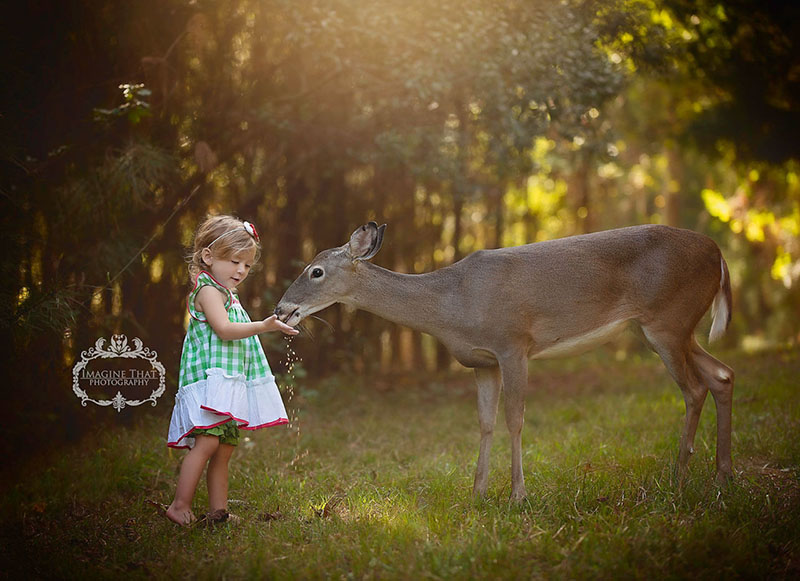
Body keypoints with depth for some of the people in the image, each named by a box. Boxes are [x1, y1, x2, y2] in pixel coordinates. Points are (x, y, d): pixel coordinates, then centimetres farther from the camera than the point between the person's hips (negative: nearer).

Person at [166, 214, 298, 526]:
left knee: (225, 448, 7)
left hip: (230, 382, 10)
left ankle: (218, 509, 9)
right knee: (207, 442, -18)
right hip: (210, 379, -10)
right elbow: (224, 329, -21)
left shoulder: (226, 294, 24)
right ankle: (180, 506, -13)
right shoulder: (208, 290, -7)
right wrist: (264, 326, -27)